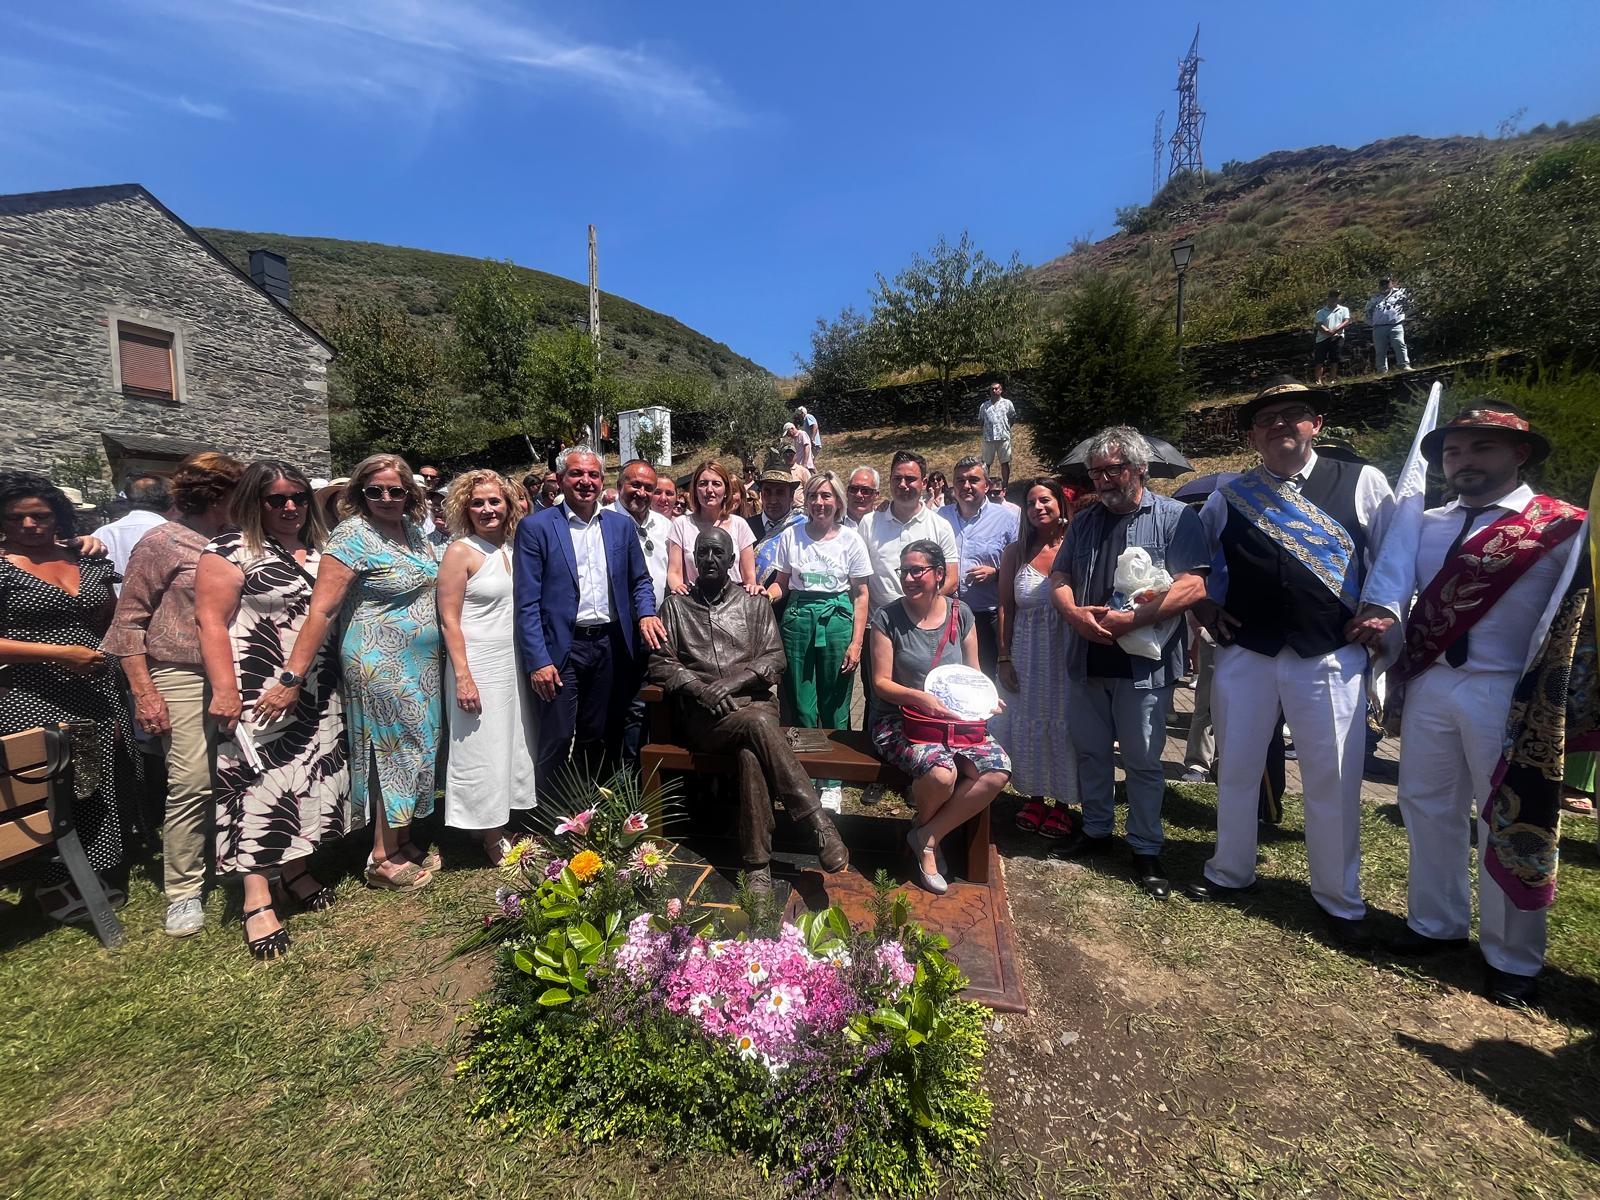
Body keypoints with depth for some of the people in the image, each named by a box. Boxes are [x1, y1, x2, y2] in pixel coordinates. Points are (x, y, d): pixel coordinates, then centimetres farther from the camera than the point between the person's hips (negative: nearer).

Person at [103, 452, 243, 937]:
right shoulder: (161, 542, -4)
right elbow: (129, 621, -3)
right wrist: (144, 693, -9)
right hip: (184, 678, -4)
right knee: (191, 784, -5)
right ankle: (183, 892, 10)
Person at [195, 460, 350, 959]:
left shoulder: (319, 550, 12)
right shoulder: (231, 549, -5)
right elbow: (212, 621, -11)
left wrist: (339, 674, 14)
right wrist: (224, 689, -17)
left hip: (317, 694, 6)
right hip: (258, 695, -6)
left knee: (309, 776, 11)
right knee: (258, 784, -2)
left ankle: (296, 870, 26)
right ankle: (257, 900, 6)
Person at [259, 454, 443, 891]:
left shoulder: (413, 528, 6)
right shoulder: (353, 536, -15)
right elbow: (321, 610, -20)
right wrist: (291, 679, -23)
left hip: (421, 663, 7)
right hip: (380, 666, -7)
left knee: (412, 749, 15)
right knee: (392, 754, 3)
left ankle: (402, 839, 31)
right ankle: (382, 859, 18)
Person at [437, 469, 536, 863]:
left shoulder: (512, 548, 9)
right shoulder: (460, 551, -9)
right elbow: (449, 620, -12)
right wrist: (462, 677, -17)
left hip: (515, 663, 7)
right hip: (478, 664, -6)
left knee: (514, 743, 13)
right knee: (482, 748, 4)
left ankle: (503, 826, 29)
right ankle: (491, 838, 18)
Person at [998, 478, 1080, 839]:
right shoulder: (1016, 552, 3)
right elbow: (1006, 607, 4)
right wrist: (1004, 658, 0)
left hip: (1068, 653, -2)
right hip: (1026, 654, 2)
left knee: (1064, 724, 8)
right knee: (1027, 724, 10)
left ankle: (1061, 801, 24)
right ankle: (1033, 796, 27)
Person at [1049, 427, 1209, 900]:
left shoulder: (1175, 517, -4)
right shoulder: (1084, 523, 12)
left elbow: (1194, 586, -14)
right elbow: (1059, 577, 10)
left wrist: (1132, 619, -21)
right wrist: (1074, 613, -11)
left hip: (1144, 662, -5)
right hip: (1086, 660, 5)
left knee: (1143, 760, 7)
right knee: (1091, 751, 15)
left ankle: (1146, 848, 23)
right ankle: (1096, 829, 33)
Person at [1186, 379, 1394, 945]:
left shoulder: (1362, 483, 2)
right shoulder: (1228, 497, 7)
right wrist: (1203, 605, 7)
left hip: (1330, 659, -2)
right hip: (1244, 656, 2)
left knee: (1333, 783, 5)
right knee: (1235, 770, 12)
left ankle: (1339, 899, 26)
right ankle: (1230, 871, 32)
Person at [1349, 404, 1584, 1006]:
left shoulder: (1564, 526, -3)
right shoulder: (1425, 525, 11)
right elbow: (1393, 568, -3)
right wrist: (1379, 611, -24)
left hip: (1505, 691, -4)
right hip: (1427, 685, 5)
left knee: (1506, 822, 6)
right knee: (1427, 806, 15)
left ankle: (1511, 957, 23)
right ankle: (1436, 921, 33)